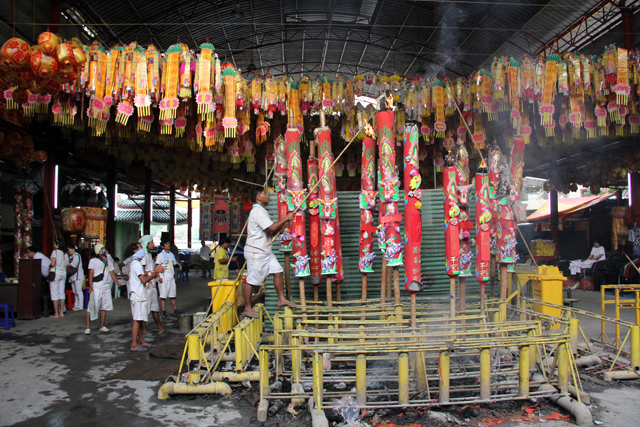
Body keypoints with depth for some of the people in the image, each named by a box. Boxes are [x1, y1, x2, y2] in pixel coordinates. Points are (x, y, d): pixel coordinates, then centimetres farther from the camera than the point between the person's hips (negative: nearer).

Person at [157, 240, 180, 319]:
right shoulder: (160, 255, -2)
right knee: (163, 296, -2)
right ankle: (164, 313, 2)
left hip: (171, 278, 5)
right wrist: (159, 277, -13)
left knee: (173, 296, 9)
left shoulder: (172, 254, 15)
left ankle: (176, 311, 14)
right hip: (163, 279, -5)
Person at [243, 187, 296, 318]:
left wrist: (285, 220, 5)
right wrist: (286, 218, -14)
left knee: (277, 271, 7)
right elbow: (272, 227, -24)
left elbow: (274, 229, 19)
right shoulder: (257, 211, -16)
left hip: (265, 251, 10)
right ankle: (247, 308, 7)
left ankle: (281, 299, 16)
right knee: (252, 280, -2)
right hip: (255, 252, -10)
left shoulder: (261, 211, 18)